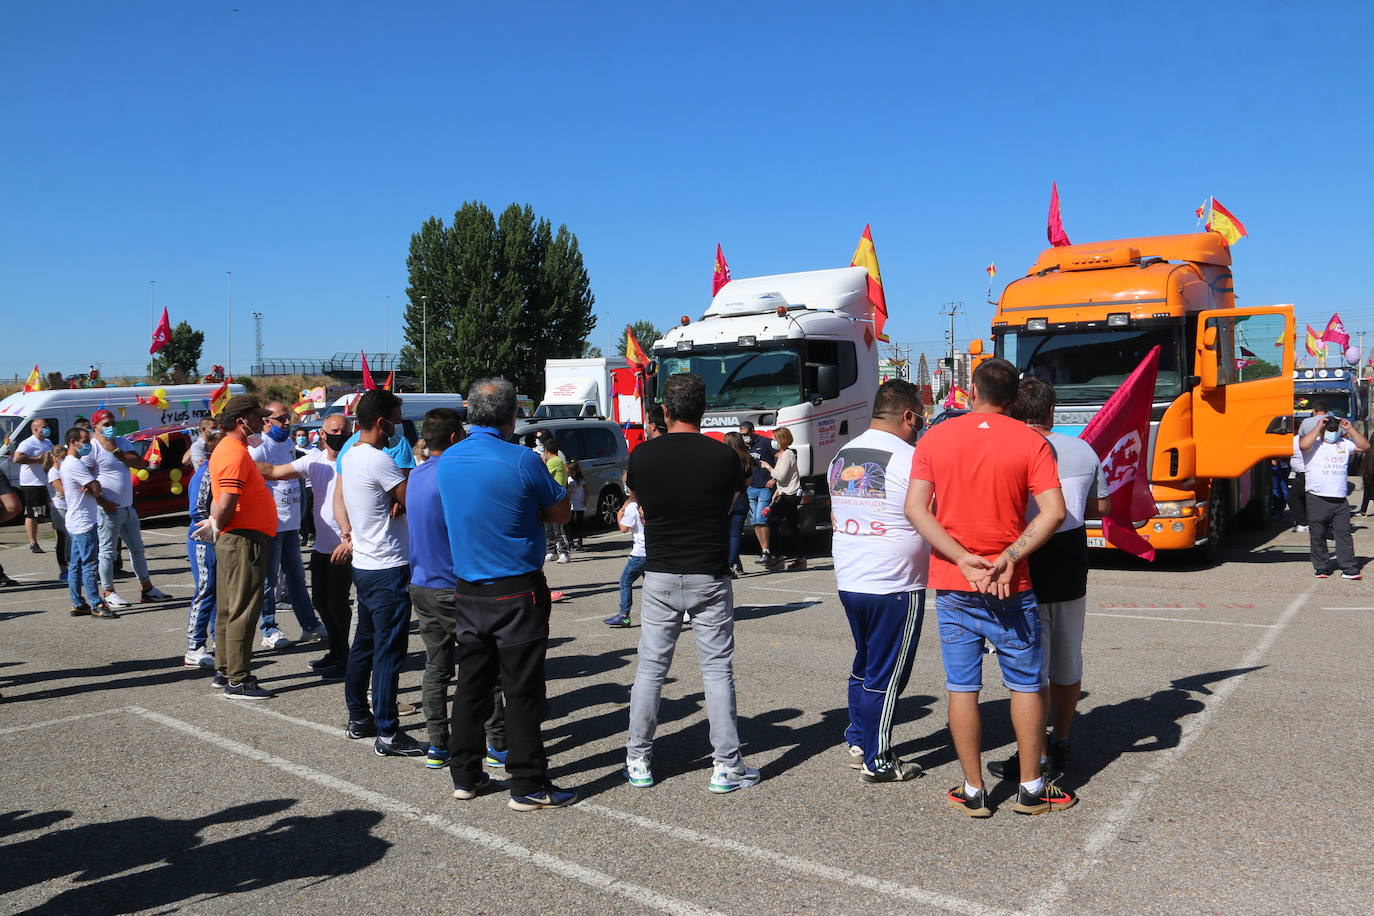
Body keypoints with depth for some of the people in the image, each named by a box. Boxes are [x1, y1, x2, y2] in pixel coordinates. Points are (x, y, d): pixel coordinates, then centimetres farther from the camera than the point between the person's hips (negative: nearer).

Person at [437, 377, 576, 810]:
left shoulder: (448, 461, 4)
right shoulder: (522, 461, -15)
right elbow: (561, 512, -3)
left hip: (467, 592, 6)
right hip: (517, 594, -6)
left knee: (471, 684, 15)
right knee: (523, 690, 1)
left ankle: (465, 775, 25)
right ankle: (528, 785, 8)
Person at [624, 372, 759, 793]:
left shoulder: (643, 455, -5)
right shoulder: (723, 456, -8)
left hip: (659, 575, 1)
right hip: (709, 577, -1)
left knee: (650, 669, 11)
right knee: (717, 671, 6)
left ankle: (638, 761, 21)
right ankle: (726, 766, 10)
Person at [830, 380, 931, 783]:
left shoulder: (841, 457, 9)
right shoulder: (909, 459, -14)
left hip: (848, 582, 7)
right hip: (895, 587, -7)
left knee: (864, 663, 22)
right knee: (886, 674, 3)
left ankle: (858, 742, 31)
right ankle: (878, 762, 13)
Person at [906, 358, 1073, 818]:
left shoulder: (935, 439, 0)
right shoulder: (1030, 442, -4)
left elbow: (915, 509, -8)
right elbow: (1053, 512, -14)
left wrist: (963, 559, -12)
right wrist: (1009, 557, -14)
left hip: (952, 584, 1)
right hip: (1010, 586, -1)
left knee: (962, 687, 8)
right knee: (1025, 684, 13)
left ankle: (973, 791, 16)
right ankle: (1031, 788, 22)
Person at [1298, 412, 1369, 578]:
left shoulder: (1344, 444, 16)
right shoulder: (1314, 444, 0)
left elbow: (1365, 446, 12)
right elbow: (1303, 445, -22)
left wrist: (1350, 429, 5)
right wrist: (1318, 427, -14)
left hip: (1340, 501, 4)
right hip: (1317, 500, -4)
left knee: (1344, 534, 1)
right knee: (1318, 537, 3)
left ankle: (1349, 569, 4)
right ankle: (1321, 568, 14)